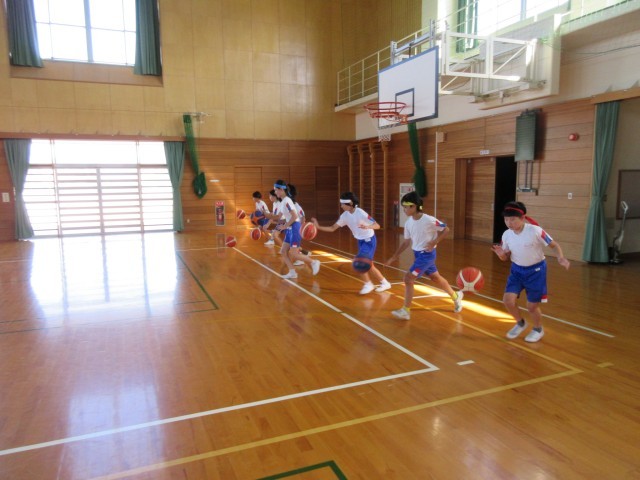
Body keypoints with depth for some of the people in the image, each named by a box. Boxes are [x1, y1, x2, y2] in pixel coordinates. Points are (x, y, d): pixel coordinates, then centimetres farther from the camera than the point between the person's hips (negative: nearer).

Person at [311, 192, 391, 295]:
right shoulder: (345, 215, -6)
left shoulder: (360, 213, -26)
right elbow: (332, 228, -3)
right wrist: (318, 227, -14)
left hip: (369, 240, -7)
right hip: (360, 241, 7)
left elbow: (377, 226, -26)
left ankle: (368, 284, 6)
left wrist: (367, 226, -46)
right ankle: (384, 283, 31)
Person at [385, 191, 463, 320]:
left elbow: (446, 229, -10)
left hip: (427, 254, -8)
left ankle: (406, 311, -5)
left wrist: (434, 243, -20)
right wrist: (393, 257, 6)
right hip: (418, 254, 8)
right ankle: (456, 296, 43)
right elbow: (406, 242, 8)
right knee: (435, 277, 21)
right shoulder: (408, 222, -1)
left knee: (408, 278, -14)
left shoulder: (428, 220, -21)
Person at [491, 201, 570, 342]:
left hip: (535, 270, -4)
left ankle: (538, 330, 34)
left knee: (532, 305, 2)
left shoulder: (535, 231, -25)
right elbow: (506, 257, 2)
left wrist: (561, 258, -31)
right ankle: (520, 323, 22)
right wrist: (501, 254, -22)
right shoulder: (506, 235, -11)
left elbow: (554, 245, -13)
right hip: (517, 269, 4)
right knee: (508, 299, -9)